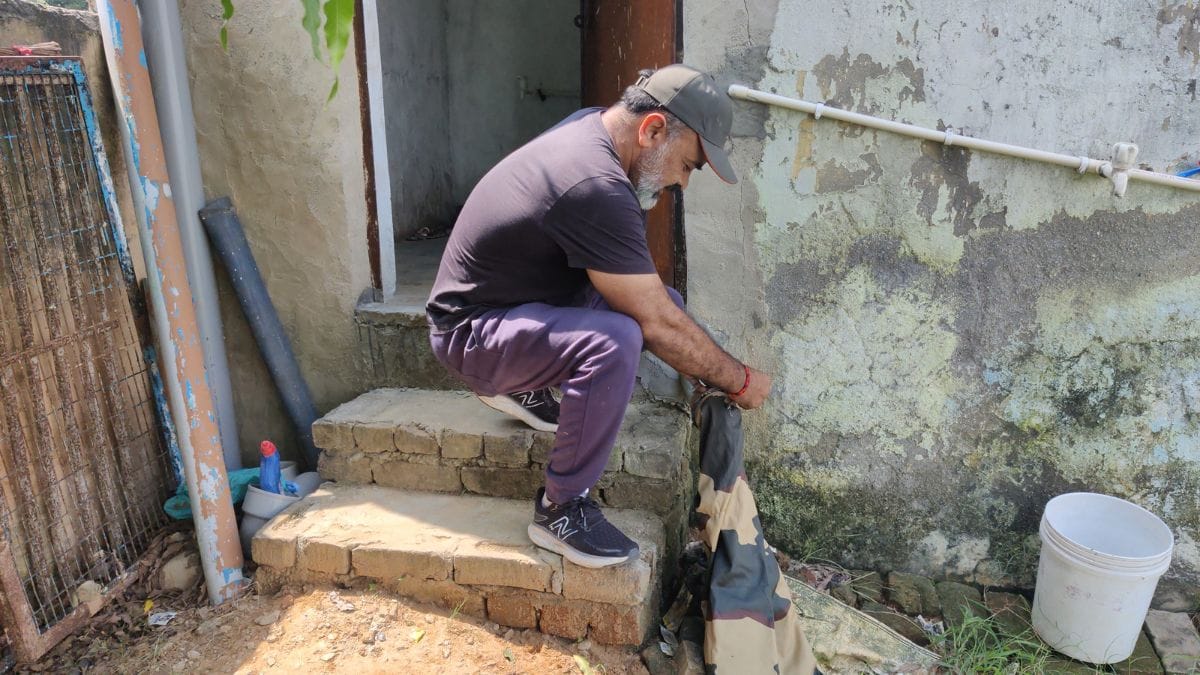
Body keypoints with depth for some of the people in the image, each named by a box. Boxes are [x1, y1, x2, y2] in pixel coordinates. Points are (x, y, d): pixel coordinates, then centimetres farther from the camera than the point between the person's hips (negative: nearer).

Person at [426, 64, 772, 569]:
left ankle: (520, 386, 13)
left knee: (667, 300, 1)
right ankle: (561, 508, -15)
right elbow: (658, 326, -24)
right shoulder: (595, 187, -29)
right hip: (472, 333, -10)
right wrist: (740, 381, -10)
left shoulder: (593, 124, 1)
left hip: (518, 301, 10)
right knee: (615, 341, -35)